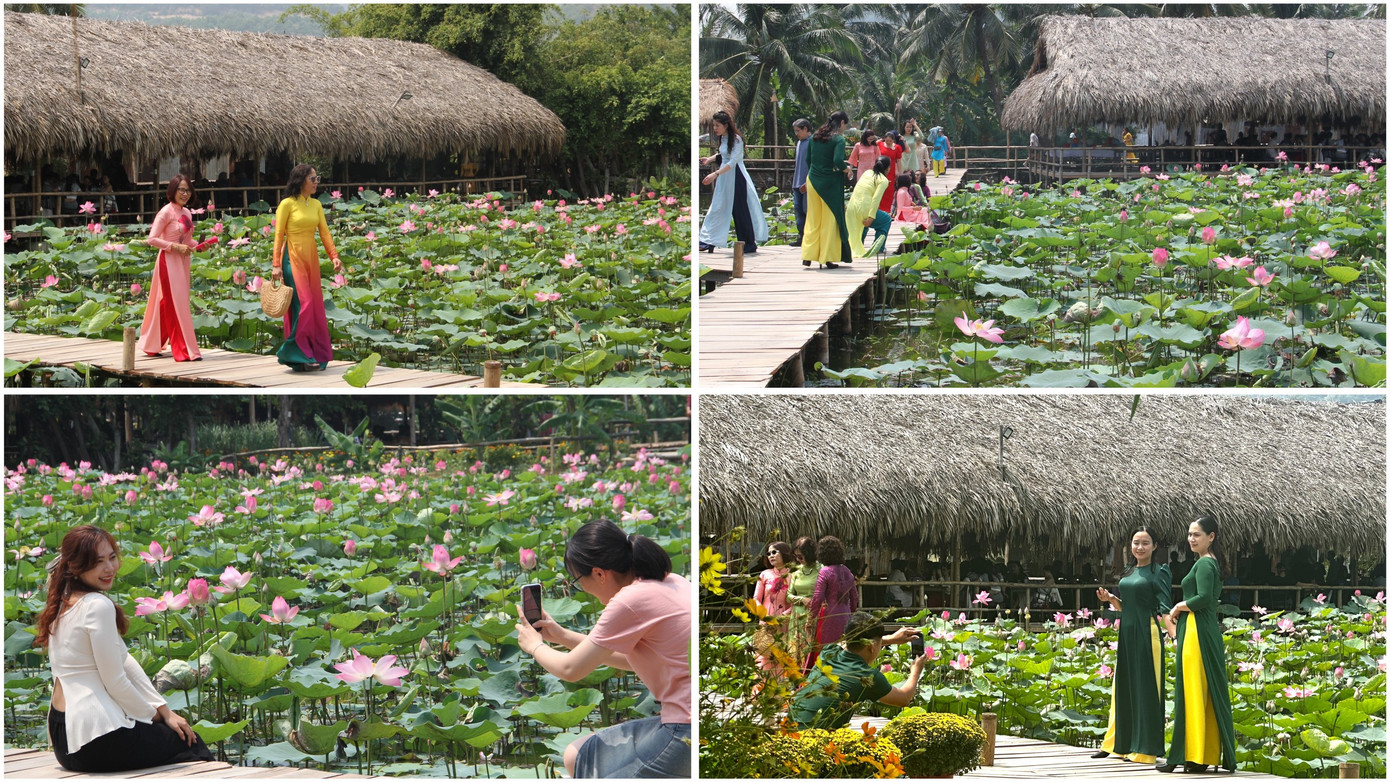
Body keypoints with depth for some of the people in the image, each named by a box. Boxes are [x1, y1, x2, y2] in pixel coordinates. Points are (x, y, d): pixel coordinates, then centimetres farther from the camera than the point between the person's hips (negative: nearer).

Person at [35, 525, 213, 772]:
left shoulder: (65, 602, 13)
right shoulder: (98, 606, -17)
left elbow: (126, 662, 12)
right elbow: (116, 682, -15)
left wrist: (164, 710, 8)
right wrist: (154, 715, 1)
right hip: (95, 741, -9)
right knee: (191, 745, 9)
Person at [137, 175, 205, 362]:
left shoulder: (186, 213, 12)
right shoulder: (166, 212, -12)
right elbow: (152, 239, -16)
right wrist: (176, 246, -21)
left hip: (183, 262, 8)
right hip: (169, 261, -8)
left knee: (166, 304, 13)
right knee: (175, 304, -6)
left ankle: (152, 346, 22)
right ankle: (184, 351, -4)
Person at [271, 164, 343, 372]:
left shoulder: (316, 205, 11)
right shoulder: (287, 204, -6)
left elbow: (324, 232, 8)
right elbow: (278, 236, -7)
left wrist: (334, 256, -4)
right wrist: (276, 265, -12)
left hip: (311, 259, 6)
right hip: (293, 258, -6)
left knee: (315, 306, 5)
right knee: (302, 303, -11)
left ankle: (317, 353, 11)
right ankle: (299, 356, -7)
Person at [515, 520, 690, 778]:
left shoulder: (630, 601, -15)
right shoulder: (670, 582, 12)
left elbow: (570, 669, -4)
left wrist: (535, 646, 17)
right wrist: (562, 636, 24)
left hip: (685, 731, -10)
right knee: (576, 757, 19)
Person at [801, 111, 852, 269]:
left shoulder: (815, 137, 7)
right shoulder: (838, 139, -11)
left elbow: (808, 159, 10)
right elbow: (838, 161, -23)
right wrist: (846, 168, -4)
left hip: (813, 180, 5)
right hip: (830, 183, -5)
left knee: (813, 220, 13)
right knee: (830, 220, 4)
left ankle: (808, 256, 10)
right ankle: (828, 258, 5)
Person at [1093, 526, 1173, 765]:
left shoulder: (1159, 573, -5)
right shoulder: (1129, 572, 16)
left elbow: (1165, 608, -13)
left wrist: (1174, 635, -26)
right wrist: (1110, 599, 3)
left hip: (1147, 634, -8)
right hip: (1126, 633, 8)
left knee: (1145, 689, -5)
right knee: (1123, 687, 12)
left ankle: (1145, 748, -1)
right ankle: (1121, 743, 20)